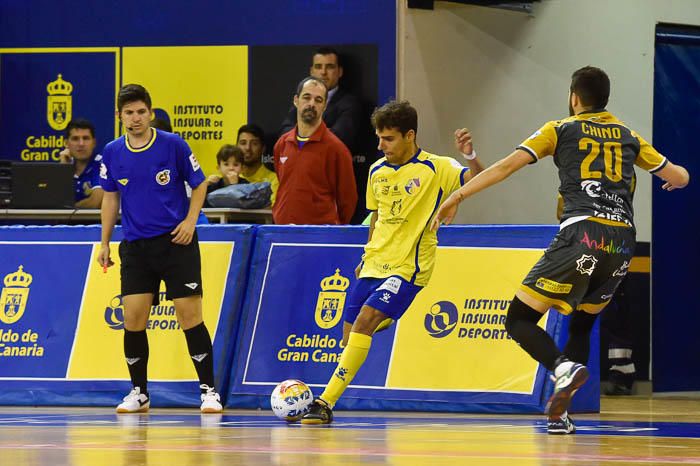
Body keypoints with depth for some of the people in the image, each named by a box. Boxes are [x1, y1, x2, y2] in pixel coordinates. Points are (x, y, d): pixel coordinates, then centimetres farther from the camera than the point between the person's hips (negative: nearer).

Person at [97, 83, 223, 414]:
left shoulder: (173, 145, -6)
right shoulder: (112, 153, 3)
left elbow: (199, 185, 3)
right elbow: (110, 197, 15)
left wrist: (190, 220, -11)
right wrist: (104, 243, 13)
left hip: (176, 242, -3)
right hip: (135, 247, 3)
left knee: (190, 315, -8)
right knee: (133, 319, -2)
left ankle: (208, 390, -1)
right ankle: (139, 393, 11)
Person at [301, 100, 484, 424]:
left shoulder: (436, 169, -8)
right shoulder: (377, 171, 9)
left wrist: (470, 157, -39)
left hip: (408, 267, -7)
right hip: (373, 265, 7)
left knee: (364, 321, -21)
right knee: (349, 338, 5)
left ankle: (325, 403, -22)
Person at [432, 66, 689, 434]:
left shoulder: (560, 130, 11)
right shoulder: (628, 137, 22)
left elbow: (507, 165, 4)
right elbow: (679, 176, 28)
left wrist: (456, 197, 8)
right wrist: (673, 179, 53)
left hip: (582, 235, -5)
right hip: (622, 241, 5)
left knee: (519, 319, 1)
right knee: (582, 324, 22)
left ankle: (563, 367, -27)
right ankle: (560, 412, 8)